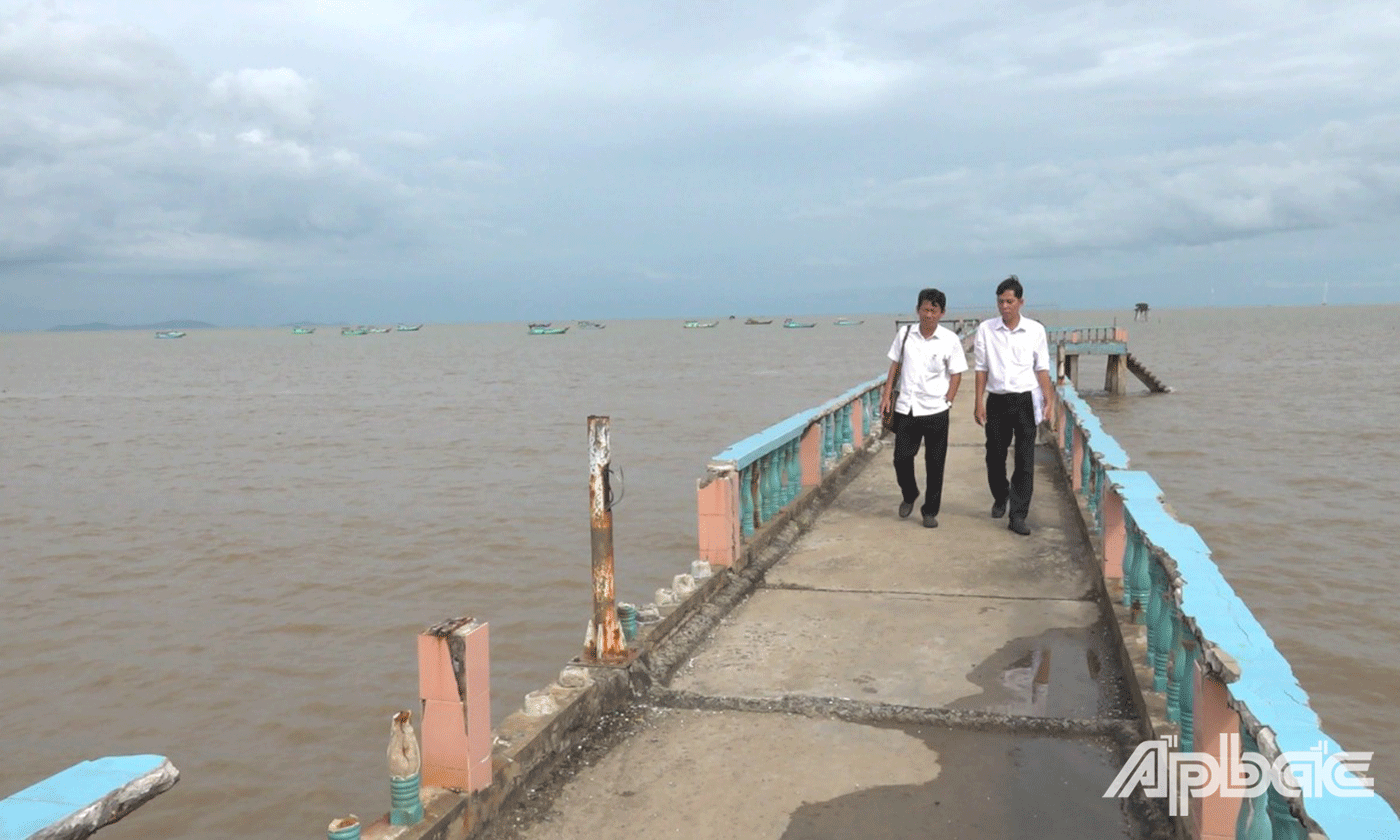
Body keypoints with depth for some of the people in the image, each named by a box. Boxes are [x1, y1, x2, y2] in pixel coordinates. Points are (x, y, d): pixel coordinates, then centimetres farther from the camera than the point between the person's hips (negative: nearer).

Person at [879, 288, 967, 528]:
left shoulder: (950, 340, -4)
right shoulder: (904, 334, 3)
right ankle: (909, 496, 31)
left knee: (935, 464, 3)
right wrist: (886, 395, 6)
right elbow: (895, 365, 11)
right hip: (906, 408, 2)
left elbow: (956, 374, 2)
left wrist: (947, 401, -5)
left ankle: (930, 511, 17)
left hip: (936, 411, -2)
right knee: (901, 458, 3)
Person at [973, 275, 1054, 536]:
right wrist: (979, 403, -1)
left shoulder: (1035, 330, 0)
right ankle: (1000, 499, 37)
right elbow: (981, 368, 3)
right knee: (995, 456, 11)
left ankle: (1018, 515, 1)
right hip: (997, 400, 1)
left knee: (1025, 460, -4)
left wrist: (1049, 400, -5)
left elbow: (1042, 368, 3)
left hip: (1025, 400, -1)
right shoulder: (985, 329, 0)